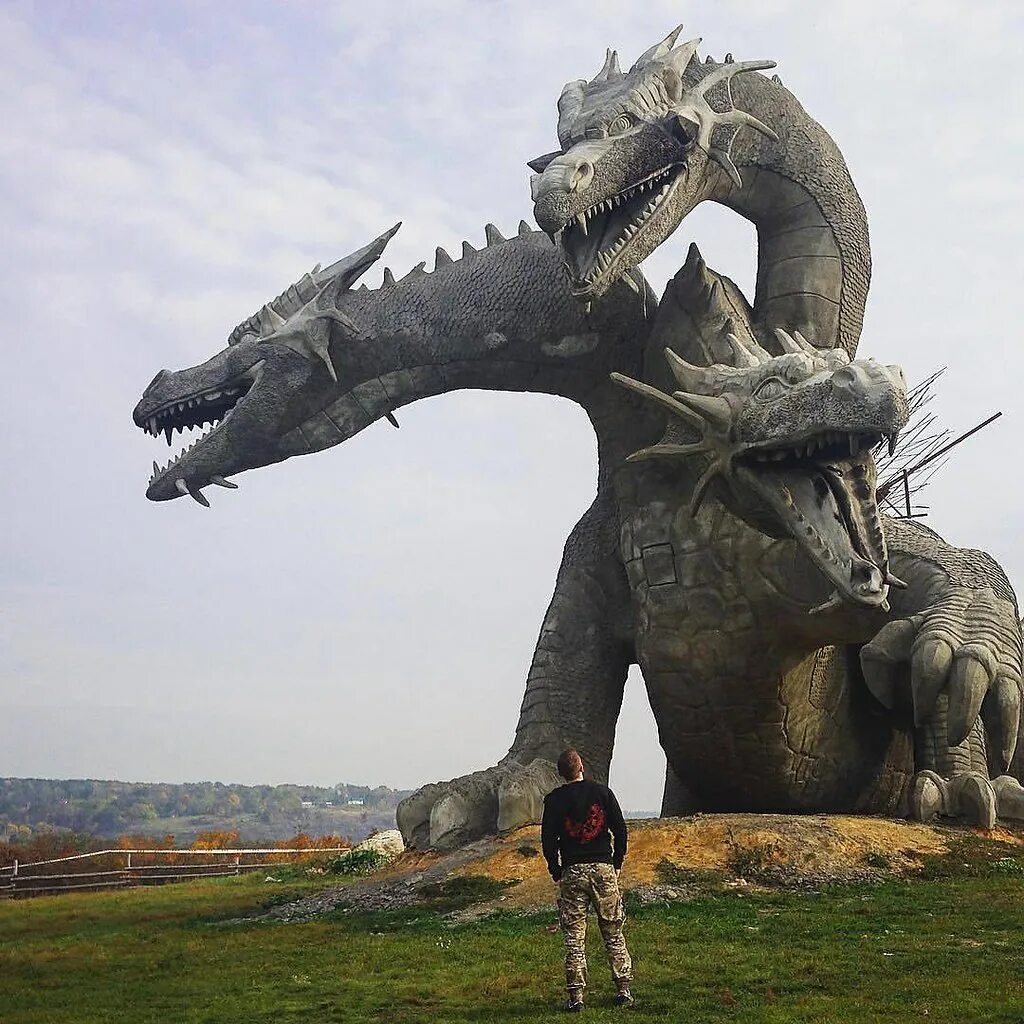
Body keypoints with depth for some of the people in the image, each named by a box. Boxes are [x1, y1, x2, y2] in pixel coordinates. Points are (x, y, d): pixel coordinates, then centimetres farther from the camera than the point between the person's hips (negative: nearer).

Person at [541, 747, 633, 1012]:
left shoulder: (554, 799, -1)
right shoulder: (603, 792, 2)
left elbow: (547, 839, -3)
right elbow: (620, 829, 2)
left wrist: (556, 871, 8)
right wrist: (616, 863, 12)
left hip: (572, 871, -1)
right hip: (604, 869, 1)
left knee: (574, 938, 3)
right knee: (613, 933, 10)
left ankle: (576, 996, 1)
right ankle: (624, 990, 11)